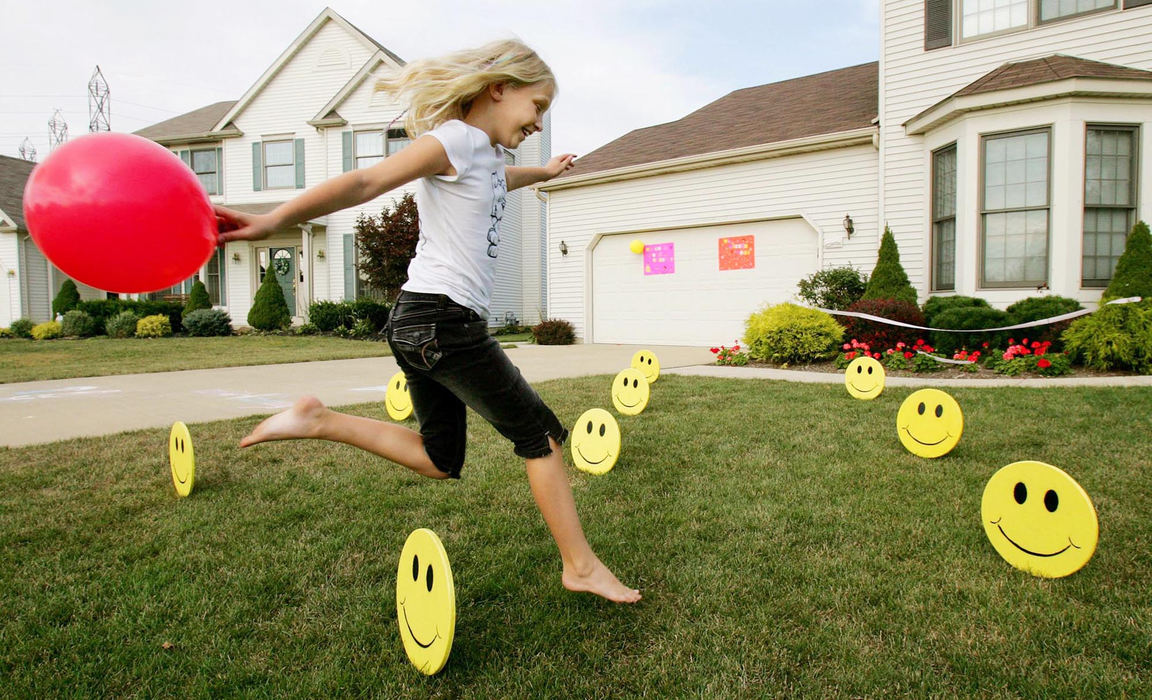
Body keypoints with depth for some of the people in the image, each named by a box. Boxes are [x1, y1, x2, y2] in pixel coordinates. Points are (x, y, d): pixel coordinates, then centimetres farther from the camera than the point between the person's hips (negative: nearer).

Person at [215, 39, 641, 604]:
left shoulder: (485, 155, 18)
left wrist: (543, 172, 61)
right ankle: (581, 567, 14)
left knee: (441, 461, 18)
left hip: (422, 326, 10)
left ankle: (318, 421, 15)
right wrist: (272, 221, -32)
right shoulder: (454, 139, -11)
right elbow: (366, 182, -23)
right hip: (442, 320, -10)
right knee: (540, 435, 2)